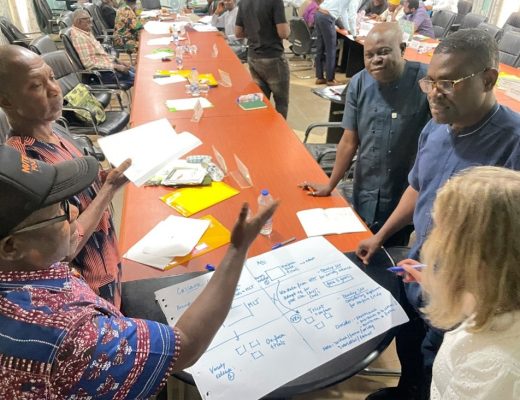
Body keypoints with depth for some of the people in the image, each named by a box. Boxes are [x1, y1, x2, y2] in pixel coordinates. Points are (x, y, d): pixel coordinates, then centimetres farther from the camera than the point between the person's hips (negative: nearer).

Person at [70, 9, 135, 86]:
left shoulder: (87, 32, 11)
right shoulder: (78, 36, -18)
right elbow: (89, 63, -25)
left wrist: (117, 61, 6)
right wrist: (115, 66, -23)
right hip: (100, 72, -10)